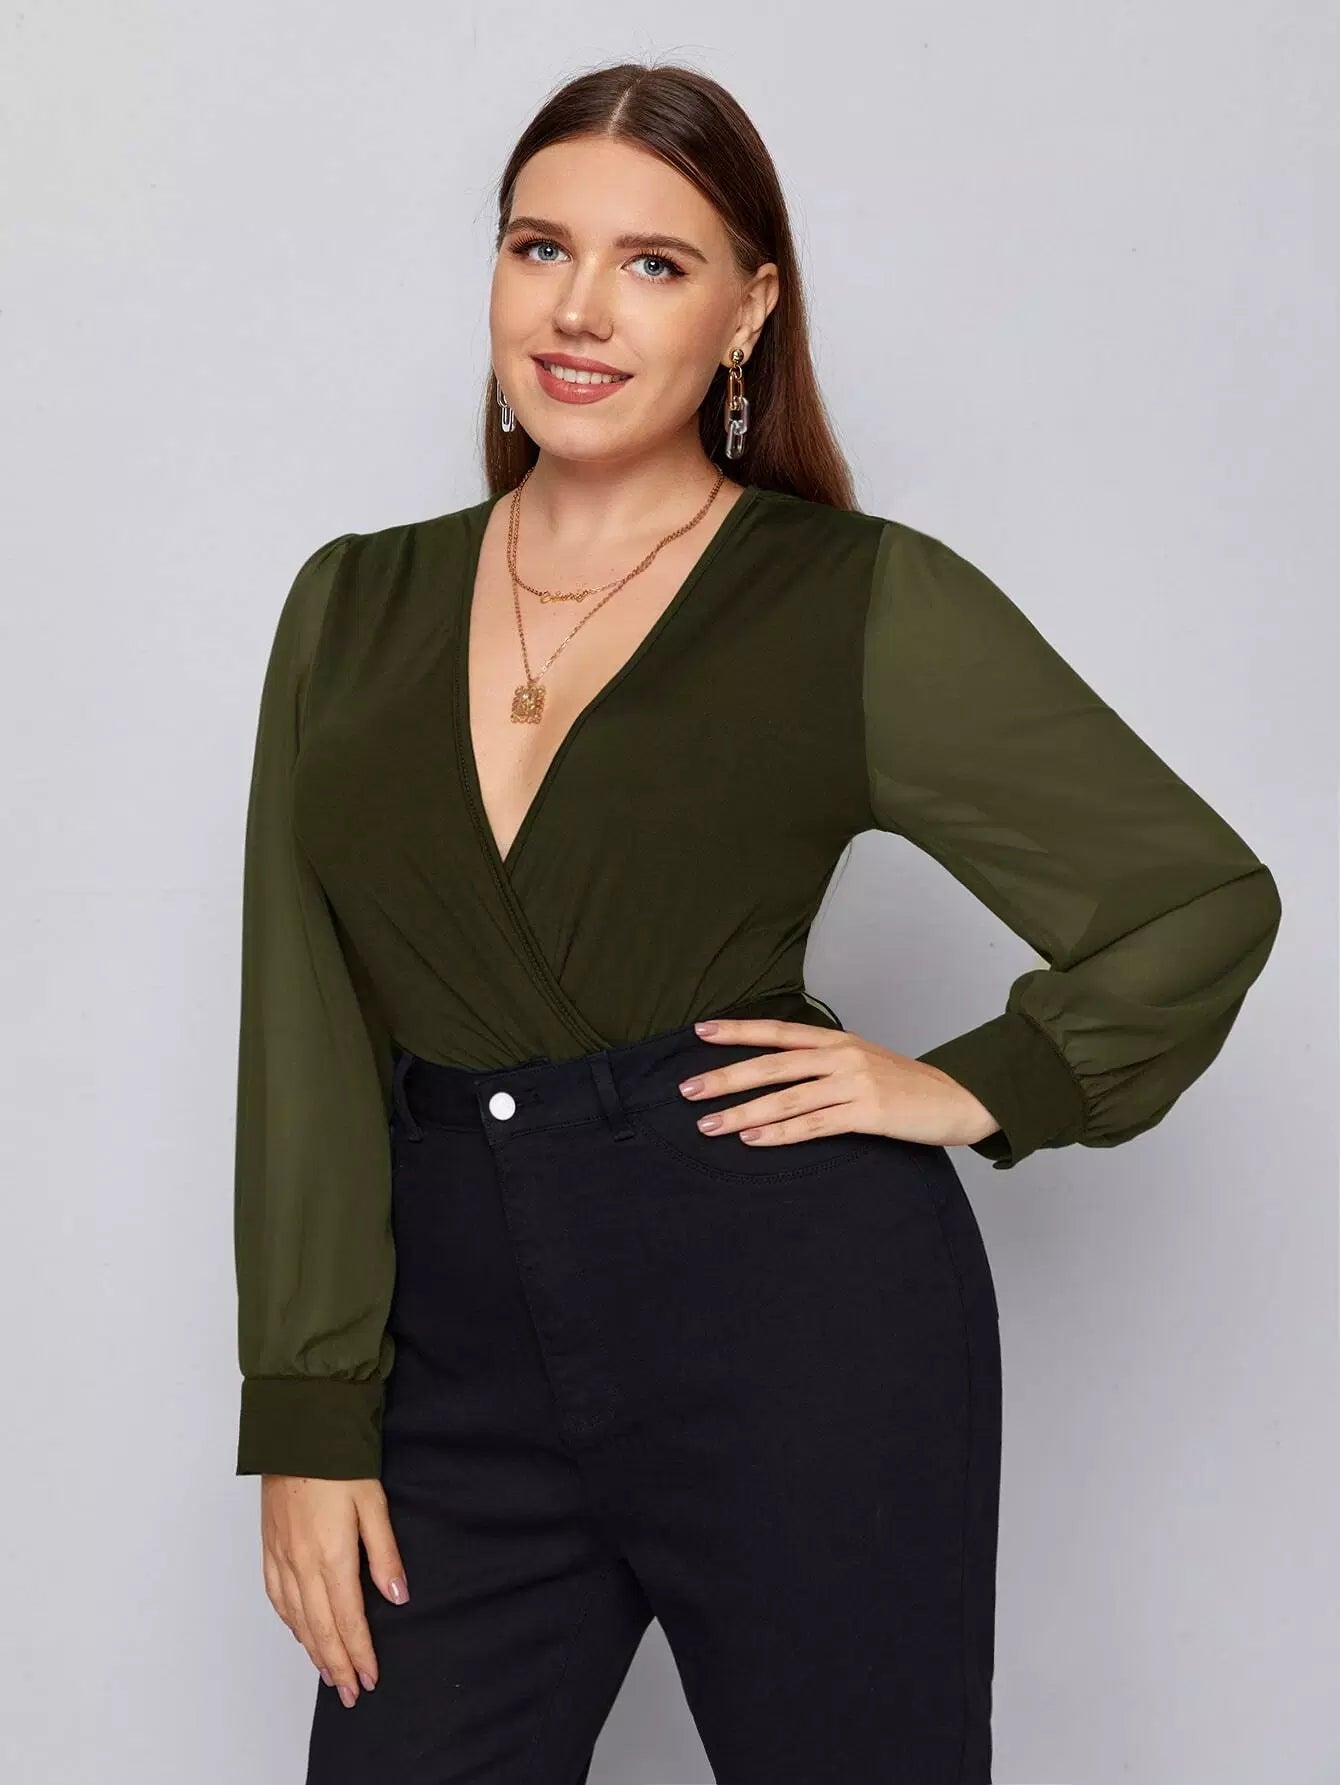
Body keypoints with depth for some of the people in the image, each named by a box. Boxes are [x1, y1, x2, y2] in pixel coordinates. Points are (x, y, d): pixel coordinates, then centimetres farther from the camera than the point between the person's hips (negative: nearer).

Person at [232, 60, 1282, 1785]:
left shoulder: (865, 603, -1)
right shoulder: (355, 605, 9)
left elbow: (1204, 898, 5)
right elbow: (303, 1034, 6)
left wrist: (978, 1090, -5)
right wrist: (311, 1412, 1)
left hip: (799, 1321, -3)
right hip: (467, 1351, 3)